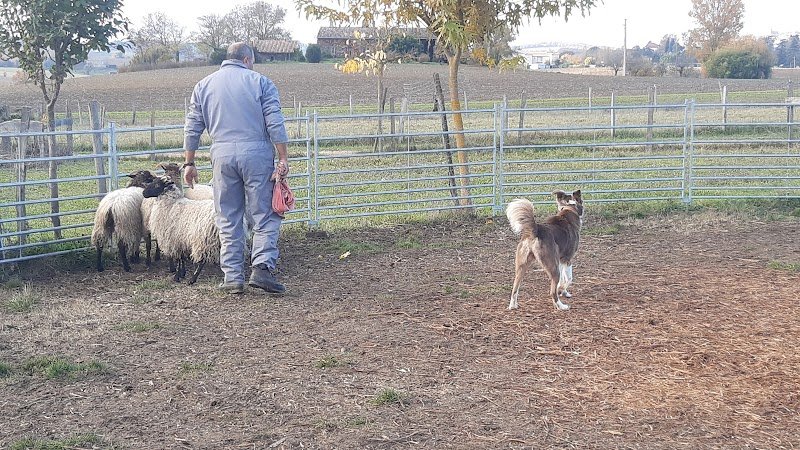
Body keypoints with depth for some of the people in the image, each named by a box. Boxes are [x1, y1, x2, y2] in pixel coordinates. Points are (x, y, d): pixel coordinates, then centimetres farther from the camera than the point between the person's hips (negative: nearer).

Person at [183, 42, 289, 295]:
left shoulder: (204, 86, 14)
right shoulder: (259, 81, 4)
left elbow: (192, 129, 13)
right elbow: (275, 124, -4)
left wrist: (189, 163, 18)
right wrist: (283, 159, -3)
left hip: (222, 156, 3)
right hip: (256, 154, -3)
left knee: (228, 220, 8)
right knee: (265, 215, 2)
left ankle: (232, 277, 8)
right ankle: (262, 267, -12)